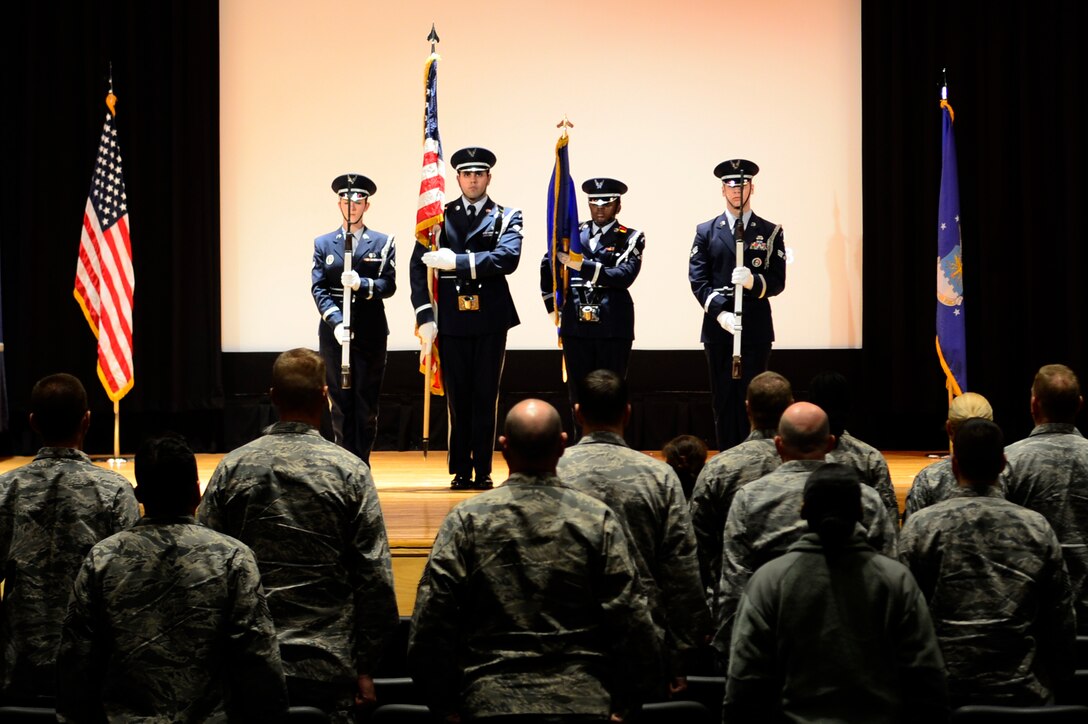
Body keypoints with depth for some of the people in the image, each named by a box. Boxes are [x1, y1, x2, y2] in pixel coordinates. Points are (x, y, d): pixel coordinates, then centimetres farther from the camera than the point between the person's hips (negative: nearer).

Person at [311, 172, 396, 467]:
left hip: (371, 332, -1)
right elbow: (318, 289, 1)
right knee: (341, 402, 2)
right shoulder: (323, 243, 10)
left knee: (366, 403, 0)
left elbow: (389, 285, -3)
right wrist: (336, 322, -14)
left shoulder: (383, 242, 7)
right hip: (333, 332, 1)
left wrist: (361, 284, -22)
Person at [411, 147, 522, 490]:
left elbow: (507, 259, -13)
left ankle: (483, 471, 9)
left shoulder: (507, 217, 6)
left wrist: (455, 261, -19)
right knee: (457, 398, 4)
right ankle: (461, 471, 11)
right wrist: (425, 317, -7)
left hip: (491, 320, -1)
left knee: (486, 397, 2)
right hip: (452, 320, 1)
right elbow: (419, 267, 3)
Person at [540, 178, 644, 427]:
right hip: (576, 327, 3)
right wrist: (553, 306, 15)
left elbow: (625, 275, -14)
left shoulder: (630, 238, 3)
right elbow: (547, 266, 23)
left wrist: (583, 266, -23)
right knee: (578, 395, 5)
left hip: (613, 328, -3)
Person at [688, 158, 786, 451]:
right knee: (724, 399, 3)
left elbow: (777, 282, 2)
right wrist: (719, 312, -13)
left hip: (757, 328, -1)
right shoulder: (706, 231, 9)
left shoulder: (771, 232, 8)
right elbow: (698, 279, 1)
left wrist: (754, 282, -20)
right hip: (718, 328, 1)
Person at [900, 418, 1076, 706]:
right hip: (1022, 691, 1)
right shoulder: (1037, 528, -1)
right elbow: (1062, 619, 4)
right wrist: (1056, 680, 16)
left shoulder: (921, 526, -6)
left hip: (943, 691, -1)